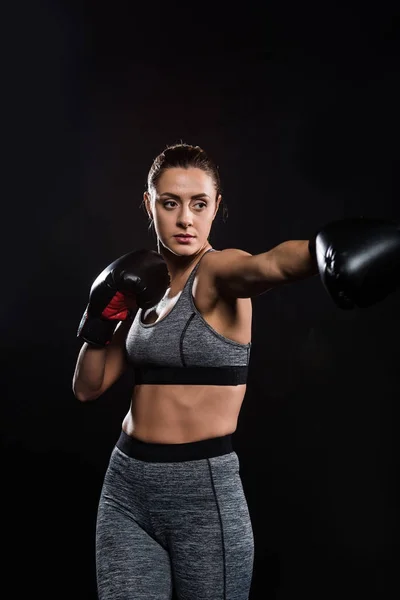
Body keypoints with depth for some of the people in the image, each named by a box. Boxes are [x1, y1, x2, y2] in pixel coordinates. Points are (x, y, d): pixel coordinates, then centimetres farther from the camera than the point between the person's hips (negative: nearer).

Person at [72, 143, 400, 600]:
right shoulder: (146, 288, 8)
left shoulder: (219, 272, -10)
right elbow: (88, 387, 11)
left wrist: (323, 250, -58)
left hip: (204, 487, -5)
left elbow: (268, 265, -36)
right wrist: (103, 316, -5)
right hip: (126, 482, 5)